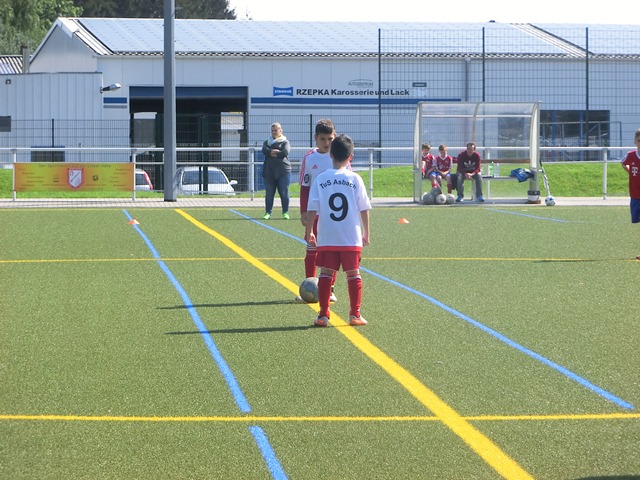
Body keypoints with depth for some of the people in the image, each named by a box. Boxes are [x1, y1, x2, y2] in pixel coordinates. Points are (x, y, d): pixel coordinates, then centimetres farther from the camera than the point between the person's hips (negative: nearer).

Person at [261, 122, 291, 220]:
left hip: (283, 171, -3)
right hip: (269, 171, 3)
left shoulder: (285, 142, 6)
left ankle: (285, 213, 5)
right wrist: (277, 152, -13)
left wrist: (271, 153, -6)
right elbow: (264, 150, -5)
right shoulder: (267, 142, 16)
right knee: (269, 193, 3)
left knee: (284, 193, -2)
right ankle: (268, 212, 10)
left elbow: (285, 152, -13)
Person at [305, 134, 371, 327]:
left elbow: (312, 209, -1)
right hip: (352, 238, 0)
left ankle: (323, 315, 3)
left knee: (326, 273, 6)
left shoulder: (321, 179, -2)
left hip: (326, 238, 0)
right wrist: (366, 233, 11)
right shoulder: (355, 179, -2)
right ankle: (355, 314, 7)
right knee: (353, 274, 8)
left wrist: (309, 231, 9)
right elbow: (364, 209, 1)